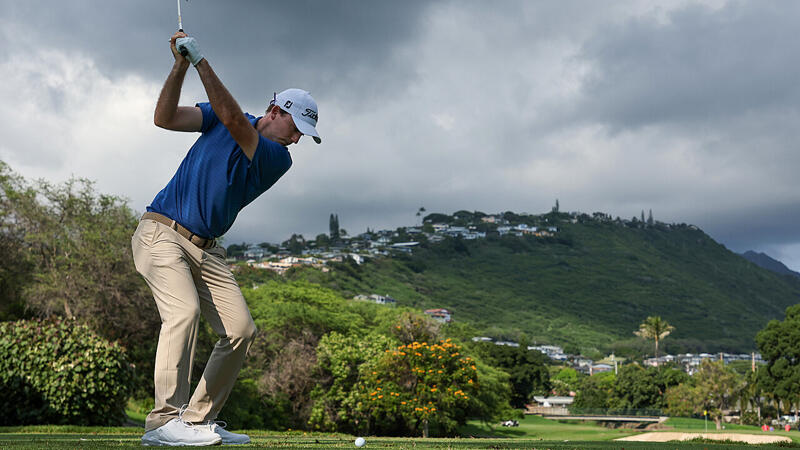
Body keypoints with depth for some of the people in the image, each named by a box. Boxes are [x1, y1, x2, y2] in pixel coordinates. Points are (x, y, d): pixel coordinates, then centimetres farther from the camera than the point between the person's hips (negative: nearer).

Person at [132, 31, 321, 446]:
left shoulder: (279, 160, -2)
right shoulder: (218, 118, 4)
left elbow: (233, 120, -18)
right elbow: (165, 117, -7)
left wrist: (201, 59, -21)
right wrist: (181, 65, -17)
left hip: (205, 249, 4)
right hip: (161, 232, -4)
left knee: (241, 330, -6)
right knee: (184, 310, -26)